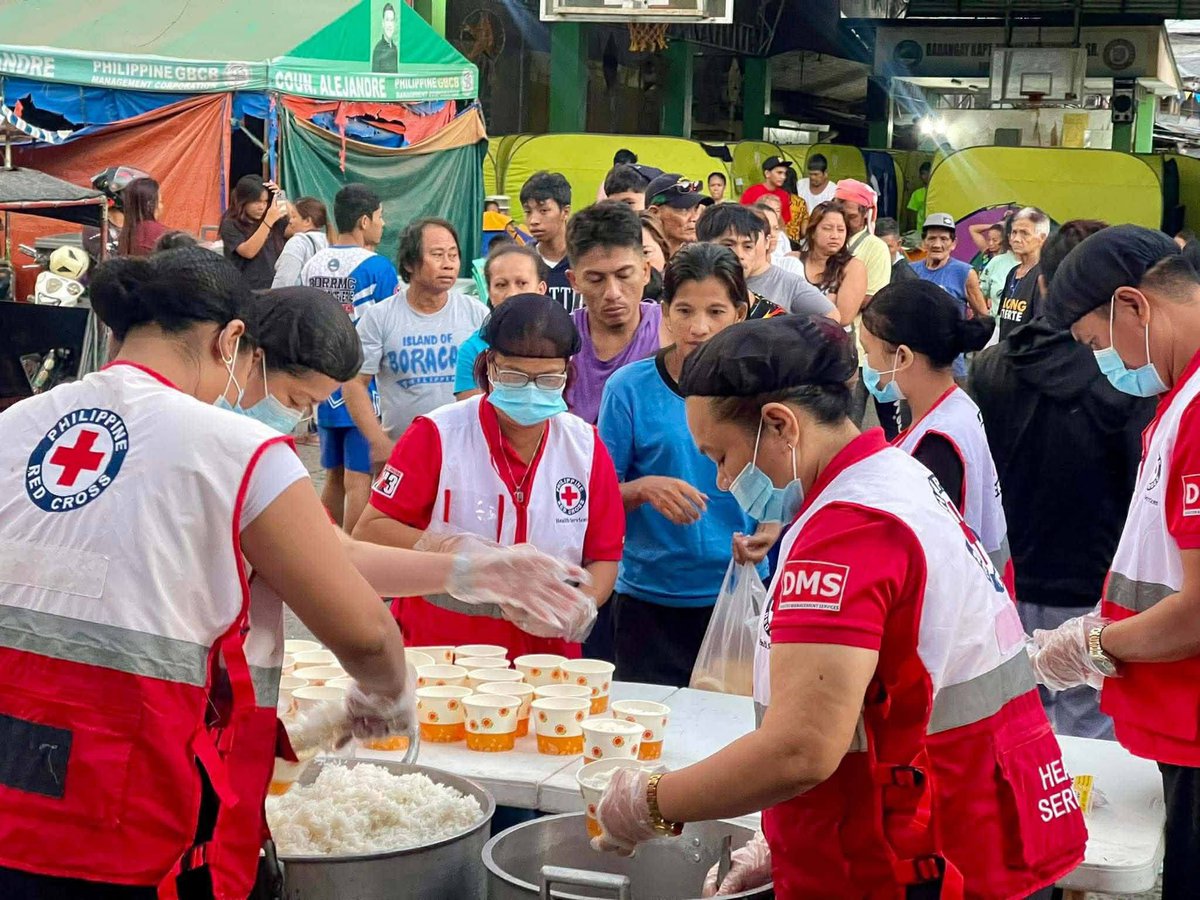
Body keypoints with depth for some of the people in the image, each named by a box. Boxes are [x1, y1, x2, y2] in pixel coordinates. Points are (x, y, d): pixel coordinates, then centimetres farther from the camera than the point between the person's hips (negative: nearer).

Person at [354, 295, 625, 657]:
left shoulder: (586, 447, 4)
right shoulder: (437, 435, -5)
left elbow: (604, 557, 9)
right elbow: (367, 532, -5)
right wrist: (446, 546, -20)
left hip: (545, 652, 2)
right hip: (437, 648, -2)